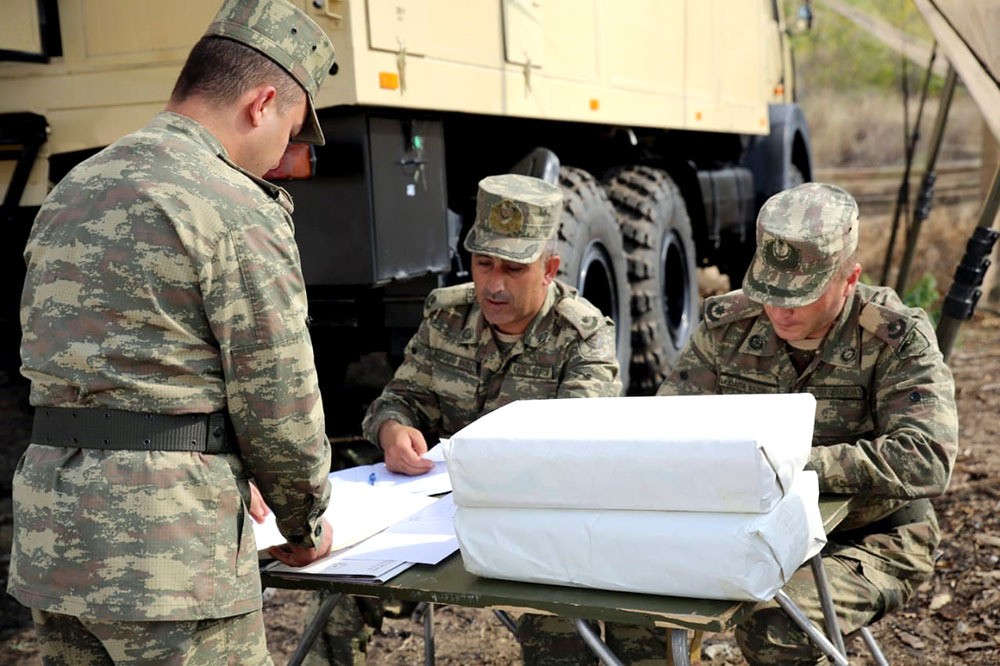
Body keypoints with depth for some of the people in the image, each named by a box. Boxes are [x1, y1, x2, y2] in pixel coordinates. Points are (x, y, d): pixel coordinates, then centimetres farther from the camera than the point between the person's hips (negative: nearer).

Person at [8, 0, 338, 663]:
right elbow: (279, 401, -11)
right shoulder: (238, 208, -13)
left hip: (48, 531, 9)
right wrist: (306, 526, 7)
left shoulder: (72, 190, 13)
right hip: (167, 541, -8)